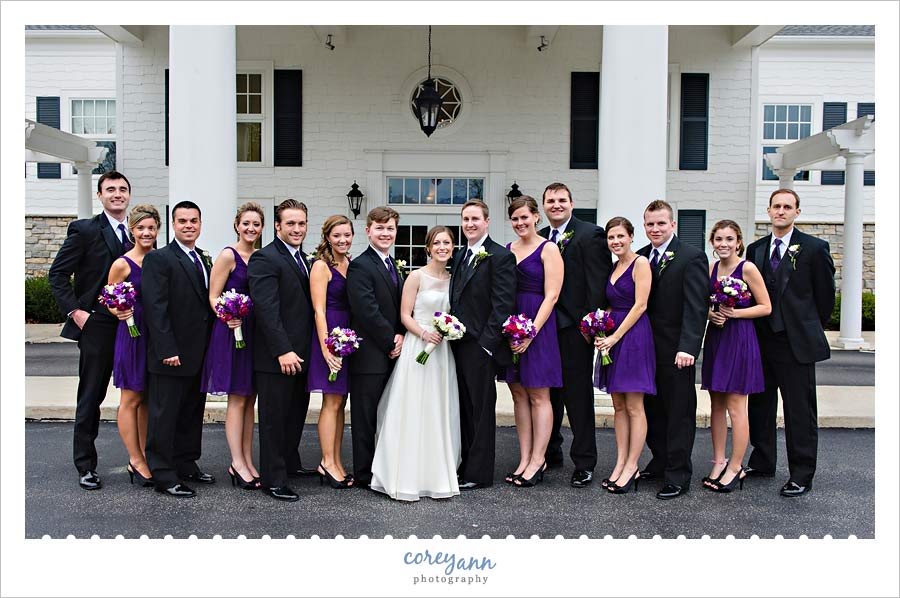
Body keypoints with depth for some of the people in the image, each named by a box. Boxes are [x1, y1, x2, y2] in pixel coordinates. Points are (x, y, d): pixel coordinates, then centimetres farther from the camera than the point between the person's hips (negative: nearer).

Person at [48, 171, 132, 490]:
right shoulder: (84, 230, -4)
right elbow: (57, 274, -4)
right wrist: (75, 311, -13)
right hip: (97, 326, -4)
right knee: (91, 395, 4)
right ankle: (86, 465, 14)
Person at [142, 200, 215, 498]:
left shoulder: (205, 259, 14)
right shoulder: (158, 259, -8)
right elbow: (155, 308, -15)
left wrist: (210, 348, 8)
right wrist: (168, 350, -20)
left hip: (199, 355, 8)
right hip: (171, 355, -7)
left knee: (192, 414, 16)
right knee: (164, 415, 2)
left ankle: (186, 465, 28)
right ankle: (163, 476, 10)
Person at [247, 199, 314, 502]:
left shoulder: (305, 260, 15)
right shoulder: (265, 259, -12)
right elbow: (266, 309, -19)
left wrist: (308, 350, 9)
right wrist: (283, 351, -23)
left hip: (301, 354, 8)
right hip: (276, 356, -8)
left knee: (296, 415, 16)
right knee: (274, 418, 2)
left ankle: (289, 464, 31)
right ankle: (273, 480, 12)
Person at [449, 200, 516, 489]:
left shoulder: (500, 256, -9)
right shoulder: (459, 257, 17)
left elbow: (503, 304, -15)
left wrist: (486, 343, -18)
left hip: (480, 346, -8)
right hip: (458, 345, 8)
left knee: (482, 410, 2)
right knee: (464, 409, 14)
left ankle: (479, 474, 11)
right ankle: (465, 466, 24)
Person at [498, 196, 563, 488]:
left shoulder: (548, 249, -4)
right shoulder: (507, 250, 12)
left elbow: (551, 296, -11)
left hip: (538, 325, -6)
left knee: (538, 396, 1)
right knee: (518, 395, 9)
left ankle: (537, 460, 9)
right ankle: (524, 460, 18)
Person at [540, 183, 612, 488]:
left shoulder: (591, 234, -5)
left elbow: (598, 283, -11)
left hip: (574, 328, -6)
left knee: (578, 397, 1)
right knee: (548, 394, 15)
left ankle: (584, 463, 12)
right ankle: (550, 453, 29)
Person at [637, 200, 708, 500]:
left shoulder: (692, 257, -8)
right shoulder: (640, 257, 10)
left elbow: (696, 307, -15)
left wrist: (687, 348, -24)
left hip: (675, 351, -5)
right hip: (646, 348, 6)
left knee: (679, 413, 4)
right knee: (652, 409, 12)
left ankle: (678, 475, 13)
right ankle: (660, 462, 28)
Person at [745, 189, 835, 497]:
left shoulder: (814, 248, -4)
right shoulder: (755, 249, 9)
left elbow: (826, 295, 1)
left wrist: (811, 329, 7)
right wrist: (756, 330, 6)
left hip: (797, 343, -5)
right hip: (761, 341, 5)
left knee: (800, 411, 2)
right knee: (760, 405, 14)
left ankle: (801, 474, 12)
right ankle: (762, 462, 29)